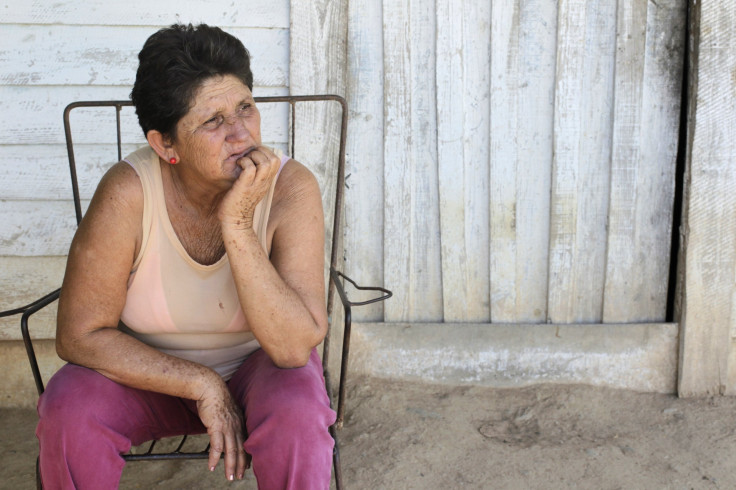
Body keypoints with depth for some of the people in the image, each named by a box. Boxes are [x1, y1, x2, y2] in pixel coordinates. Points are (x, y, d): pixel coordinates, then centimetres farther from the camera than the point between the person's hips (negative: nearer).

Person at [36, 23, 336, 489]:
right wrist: (202, 385, -23)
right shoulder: (128, 193, -24)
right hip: (149, 372, 1)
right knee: (68, 411, -27)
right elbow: (80, 335, -17)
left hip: (258, 365, 0)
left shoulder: (291, 188, -24)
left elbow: (295, 348, -29)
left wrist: (237, 226, -37)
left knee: (297, 415, -32)